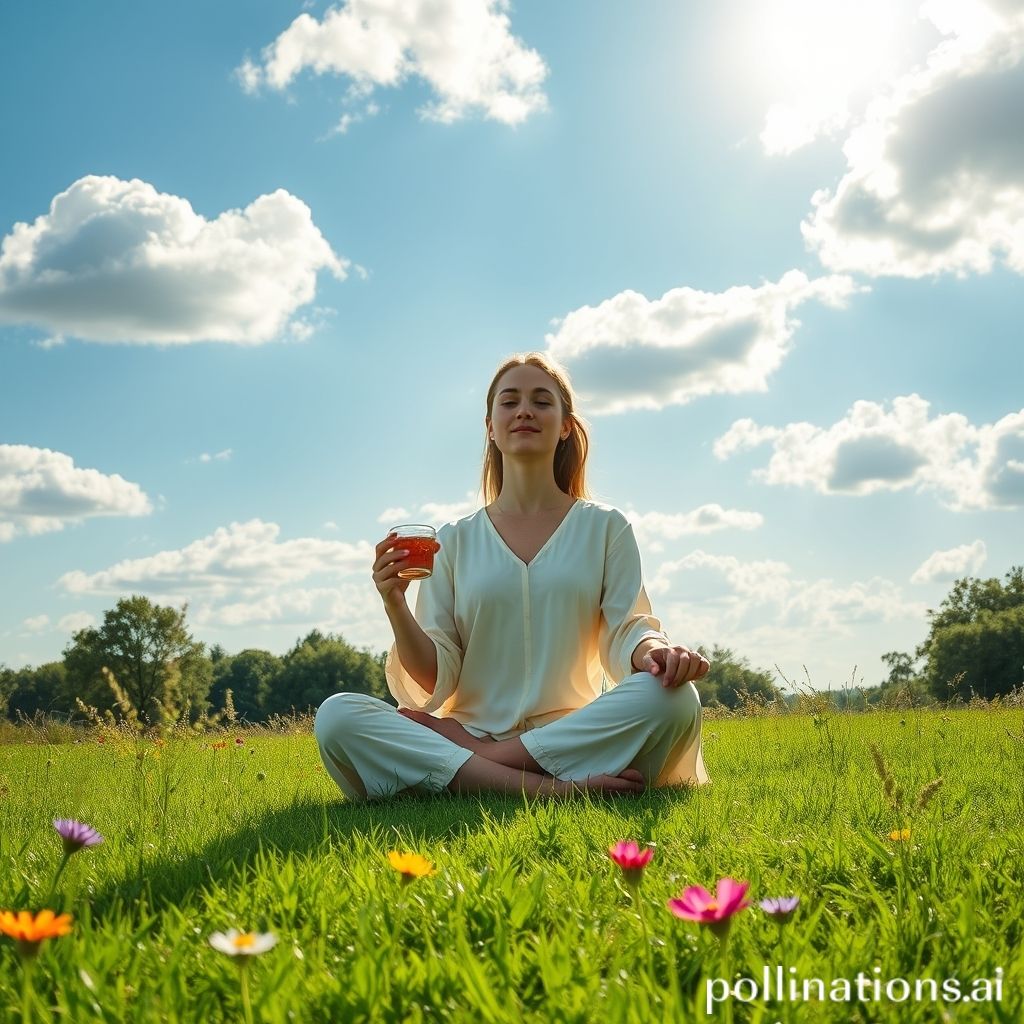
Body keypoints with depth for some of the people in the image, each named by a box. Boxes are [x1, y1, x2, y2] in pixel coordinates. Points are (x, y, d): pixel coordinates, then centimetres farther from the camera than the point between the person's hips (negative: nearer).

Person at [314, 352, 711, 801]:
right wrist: (395, 606, -13)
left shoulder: (604, 527, 11)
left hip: (574, 736, 0)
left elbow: (628, 631, 1)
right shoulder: (455, 540, 12)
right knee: (336, 717, -24)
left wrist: (656, 651, -22)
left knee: (673, 699, -30)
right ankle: (549, 788, -31)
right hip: (471, 731, 1)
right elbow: (435, 680, 5)